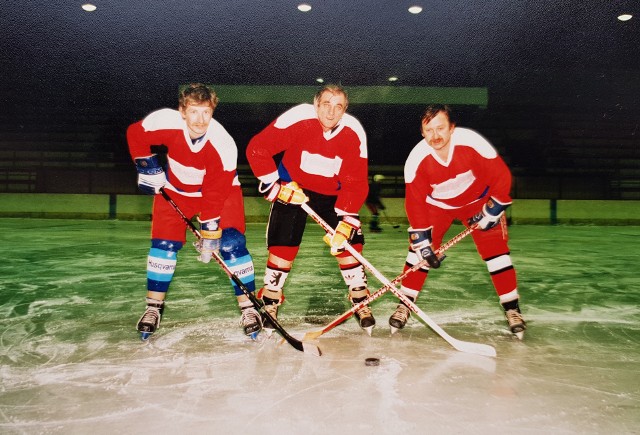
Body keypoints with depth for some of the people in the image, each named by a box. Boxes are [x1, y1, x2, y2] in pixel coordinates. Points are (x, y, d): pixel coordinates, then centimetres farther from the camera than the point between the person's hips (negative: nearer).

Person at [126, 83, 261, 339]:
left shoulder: (224, 145, -33)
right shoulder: (165, 122, -28)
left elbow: (215, 194, -28)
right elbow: (135, 134, -6)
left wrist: (210, 231, -26)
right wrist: (147, 167, -8)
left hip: (219, 189, -2)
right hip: (175, 188, 2)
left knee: (231, 244, -13)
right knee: (164, 243, -4)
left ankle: (248, 306, 0)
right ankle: (154, 307, 12)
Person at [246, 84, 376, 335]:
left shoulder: (354, 133, -19)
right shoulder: (297, 119, -27)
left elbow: (356, 183, -17)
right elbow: (256, 149, -22)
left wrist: (346, 223, -25)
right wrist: (275, 186, -23)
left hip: (332, 193, 2)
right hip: (292, 188, -2)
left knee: (349, 242, -4)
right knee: (283, 245, -7)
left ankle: (360, 300, 18)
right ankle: (270, 302, 16)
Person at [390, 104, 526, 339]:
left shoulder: (472, 142, -32)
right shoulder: (417, 158, -27)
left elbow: (501, 175, -20)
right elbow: (415, 202, -21)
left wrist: (492, 210, -20)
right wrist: (422, 241, -23)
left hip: (478, 201, 0)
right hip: (437, 204, 1)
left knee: (495, 249, -6)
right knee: (419, 249, -8)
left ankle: (512, 309, 8)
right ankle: (405, 304, 6)